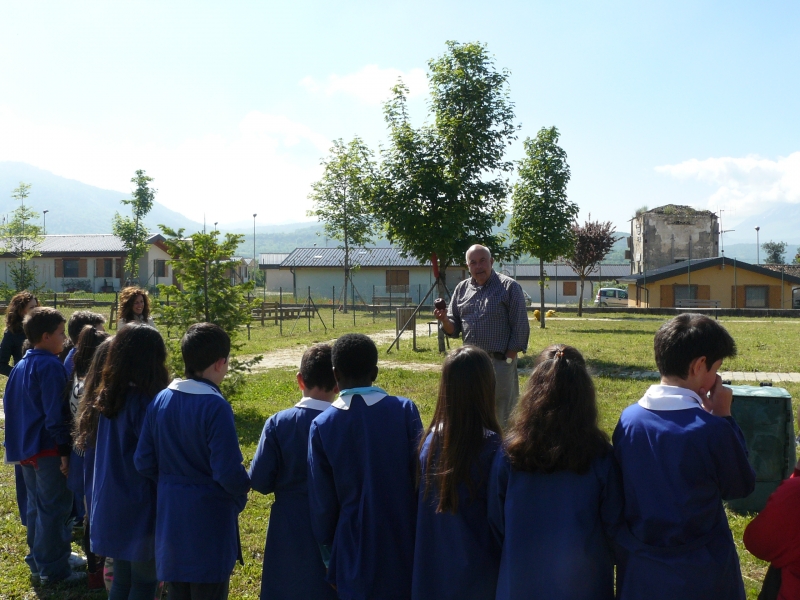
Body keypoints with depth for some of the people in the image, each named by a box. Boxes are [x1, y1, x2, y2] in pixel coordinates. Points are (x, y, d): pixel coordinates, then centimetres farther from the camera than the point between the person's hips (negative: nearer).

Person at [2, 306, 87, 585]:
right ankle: (54, 570, 6)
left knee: (37, 505, 18)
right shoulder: (50, 366, -18)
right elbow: (55, 413, -21)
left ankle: (39, 560, 29)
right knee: (54, 508, -1)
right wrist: (64, 449, -18)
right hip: (47, 448, -9)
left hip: (26, 447, 9)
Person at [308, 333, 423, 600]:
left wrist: (329, 559, 10)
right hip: (405, 546, 0)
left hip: (356, 554, 0)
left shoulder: (322, 426, -9)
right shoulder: (404, 410, -11)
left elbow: (322, 502, -3)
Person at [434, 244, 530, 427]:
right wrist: (444, 319, -9)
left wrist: (508, 359, -11)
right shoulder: (461, 289, 10)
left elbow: (520, 328, -6)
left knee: (504, 419, 4)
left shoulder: (509, 287, -3)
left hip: (500, 362, -5)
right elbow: (454, 329, 13)